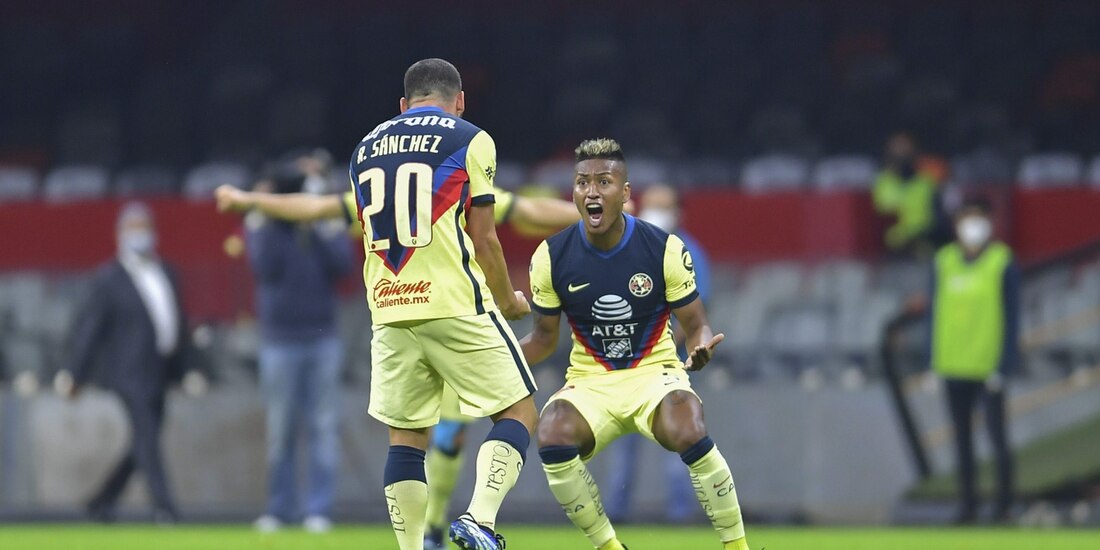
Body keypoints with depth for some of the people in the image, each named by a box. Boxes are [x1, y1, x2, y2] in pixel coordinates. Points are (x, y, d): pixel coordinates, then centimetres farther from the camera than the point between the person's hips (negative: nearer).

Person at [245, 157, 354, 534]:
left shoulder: (327, 221, 4)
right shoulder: (261, 223, -1)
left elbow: (342, 264, -10)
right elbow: (265, 266, -16)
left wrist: (320, 225, -13)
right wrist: (266, 218, -16)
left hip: (323, 340, 1)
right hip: (280, 342, -1)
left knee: (324, 428, -2)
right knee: (280, 431, -1)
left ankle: (319, 510, 0)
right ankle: (279, 510, 6)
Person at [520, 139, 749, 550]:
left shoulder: (665, 249, -9)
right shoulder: (552, 257, -4)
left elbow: (695, 324, -2)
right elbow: (544, 337, 8)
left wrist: (701, 346, -26)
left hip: (655, 374, -2)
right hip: (589, 381, 2)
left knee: (689, 436, -34)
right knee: (553, 440, -31)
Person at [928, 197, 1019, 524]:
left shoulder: (1003, 264, -5)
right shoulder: (944, 263, 6)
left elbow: (1012, 318, -5)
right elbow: (935, 313, 12)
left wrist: (1004, 365, -11)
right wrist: (934, 361, 8)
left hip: (989, 369, -4)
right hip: (954, 368, 4)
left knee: (997, 434, -1)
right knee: (962, 439, 9)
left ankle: (1004, 500, 13)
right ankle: (967, 505, 17)